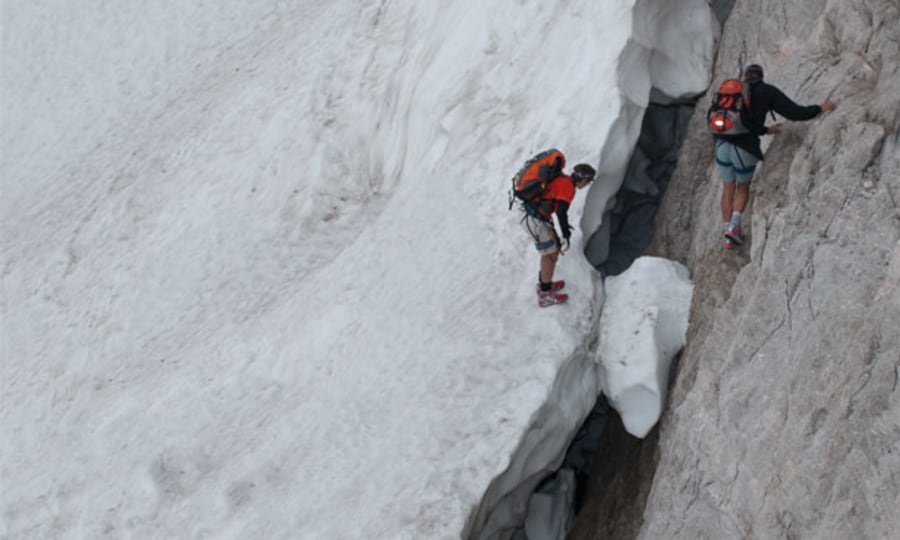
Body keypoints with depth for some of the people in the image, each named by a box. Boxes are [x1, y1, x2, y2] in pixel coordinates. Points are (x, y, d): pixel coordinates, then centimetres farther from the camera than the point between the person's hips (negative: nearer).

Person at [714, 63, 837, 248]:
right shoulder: (768, 91, 5)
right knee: (743, 188, 23)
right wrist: (820, 108, 15)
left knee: (728, 189, 22)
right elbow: (795, 113, 1)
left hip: (722, 145, 4)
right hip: (744, 150, -4)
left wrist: (765, 130, 42)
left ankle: (729, 238, 20)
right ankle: (734, 226, 2)